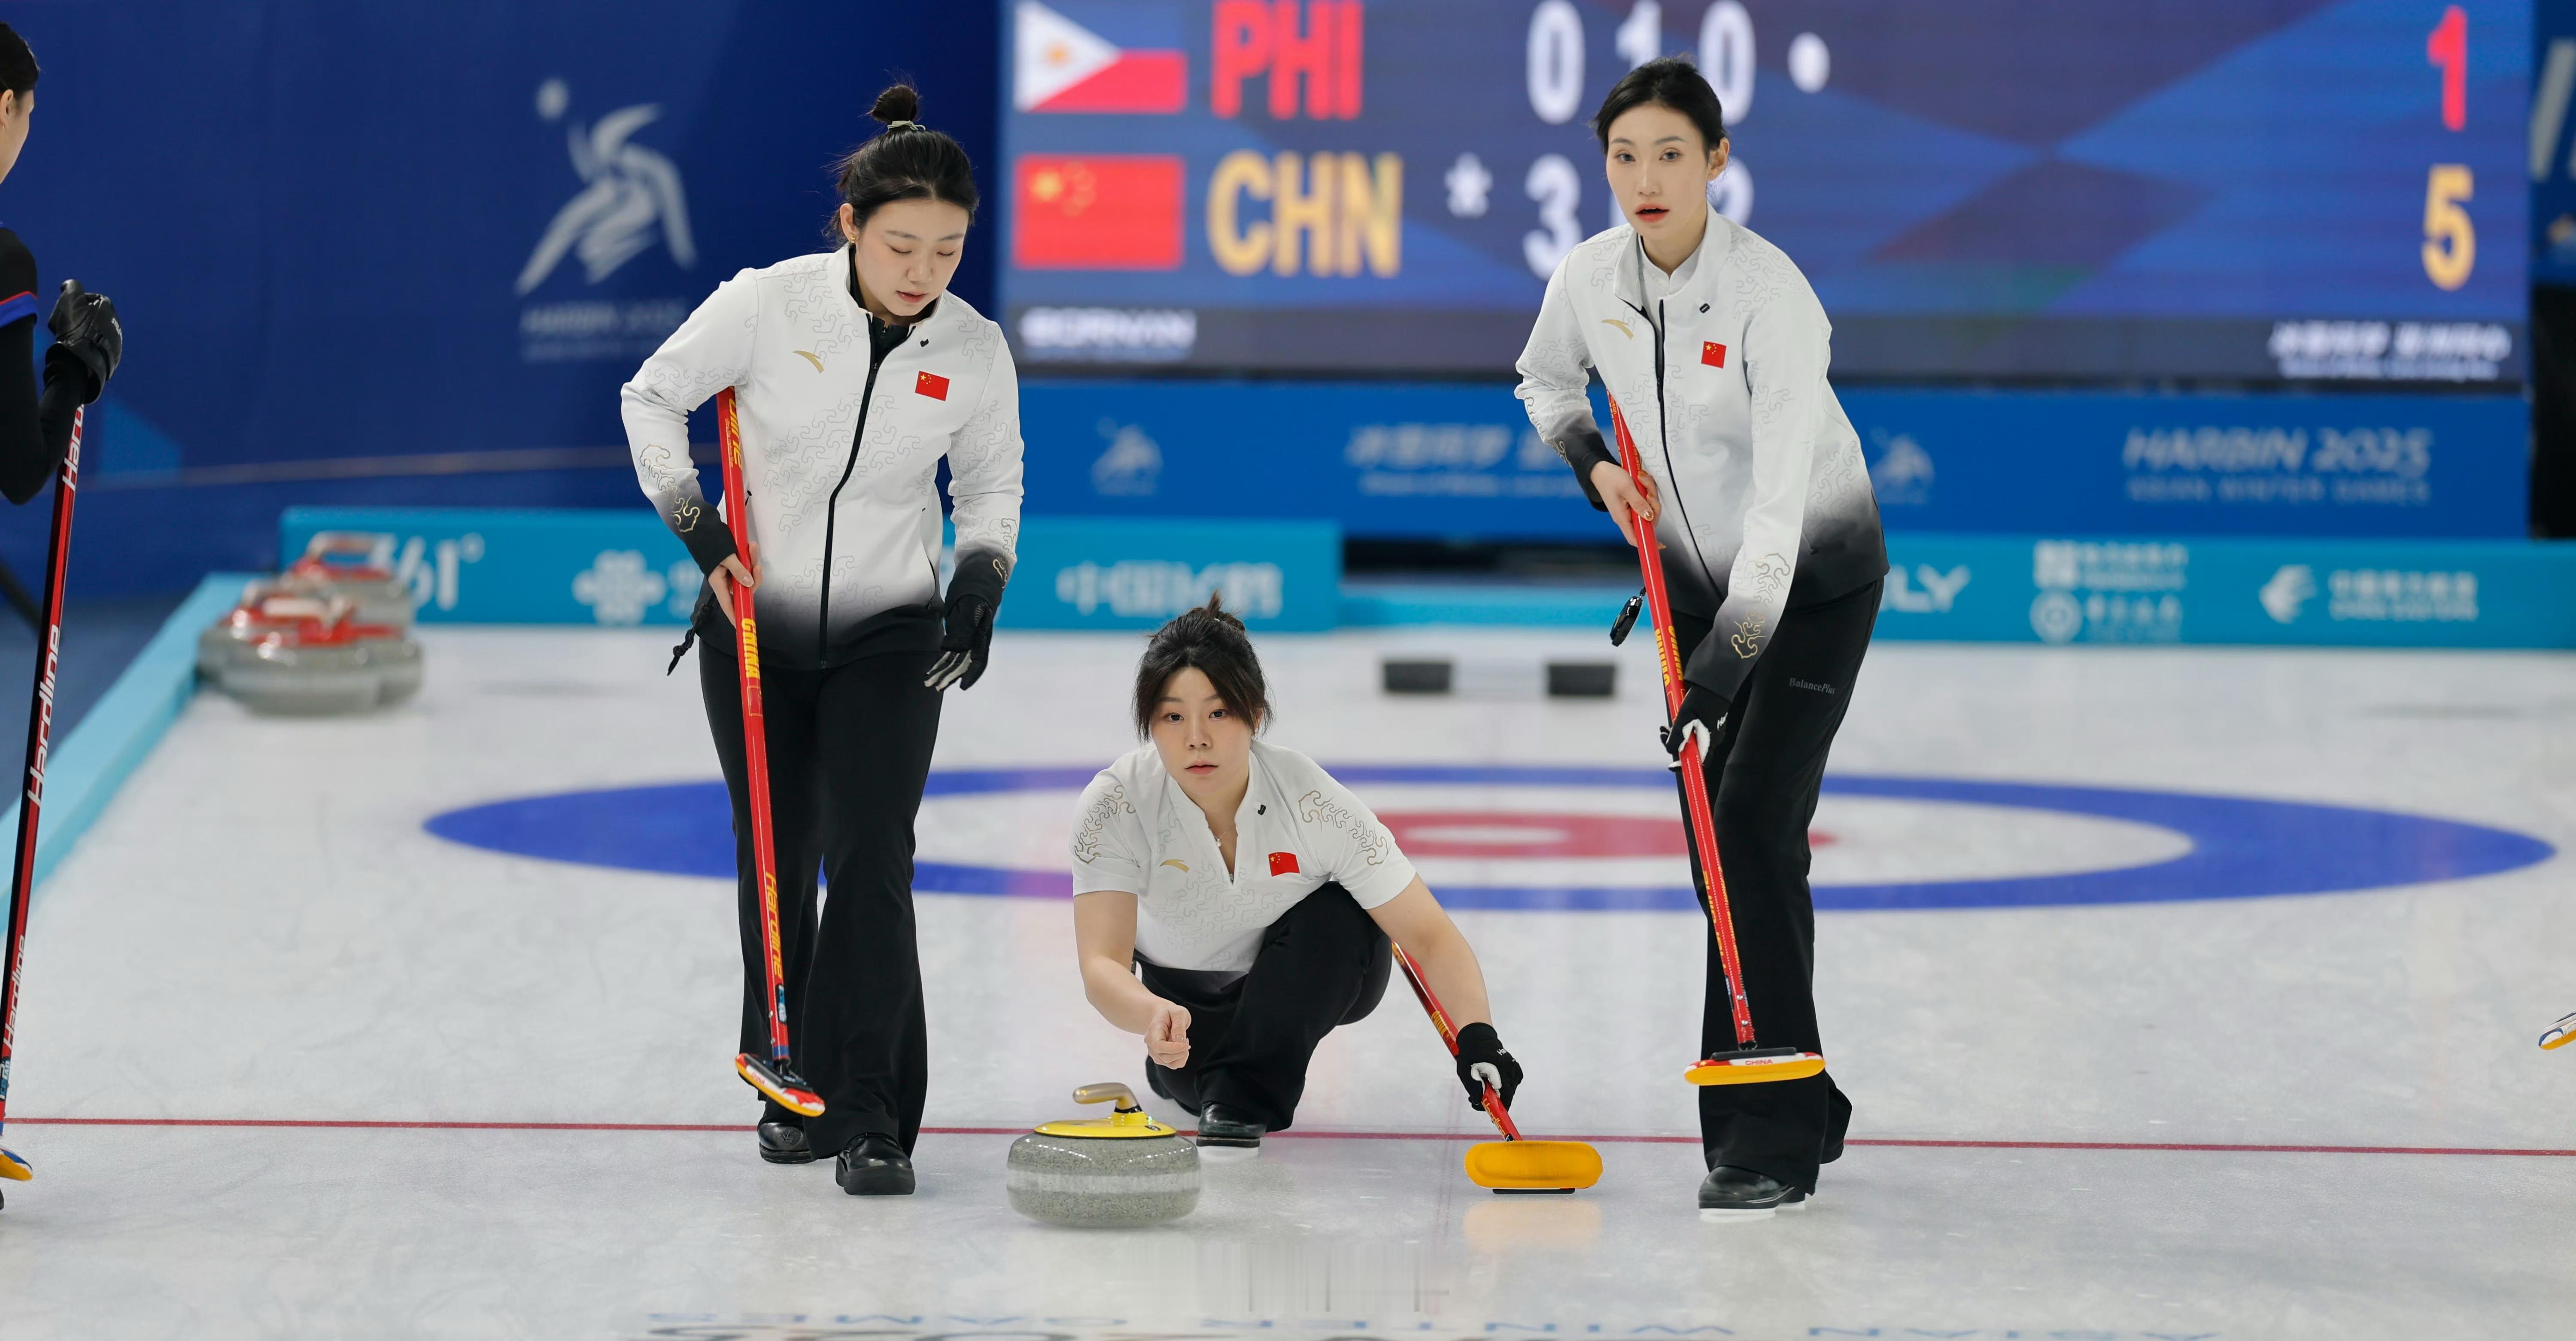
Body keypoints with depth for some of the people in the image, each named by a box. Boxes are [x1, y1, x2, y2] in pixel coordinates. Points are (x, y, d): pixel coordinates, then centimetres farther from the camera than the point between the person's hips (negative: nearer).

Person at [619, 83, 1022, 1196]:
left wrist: (981, 577, -11)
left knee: (871, 857, -13)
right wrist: (698, 530, -9)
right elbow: (652, 396, -2)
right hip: (755, 621, 0)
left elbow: (992, 481, 7)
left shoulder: (974, 351, -10)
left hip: (889, 632, 0)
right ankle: (790, 1088, 24)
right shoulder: (768, 304, -16)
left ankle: (871, 1117, -12)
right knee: (777, 862, 7)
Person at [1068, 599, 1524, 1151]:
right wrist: (1155, 1016, -61)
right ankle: (1184, 1059, 14)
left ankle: (1246, 1090, -19)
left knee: (1338, 914, -31)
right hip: (1188, 991, 3)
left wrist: (1478, 1037, -49)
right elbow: (1102, 966, -38)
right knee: (1200, 1085, -20)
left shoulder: (1314, 804, -32)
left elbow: (1431, 937, -31)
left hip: (1317, 975, -3)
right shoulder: (1115, 804, -31)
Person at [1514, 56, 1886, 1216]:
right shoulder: (1590, 276, -9)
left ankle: (1767, 1139, -15)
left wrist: (1727, 661, -41)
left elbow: (1782, 500, -34)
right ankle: (1800, 1105, 19)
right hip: (1695, 576, 6)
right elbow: (1544, 379, 15)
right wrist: (1593, 462, -4)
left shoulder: (1771, 295, -28)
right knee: (1719, 849, 5)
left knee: (1757, 834, -17)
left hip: (1814, 578, -6)